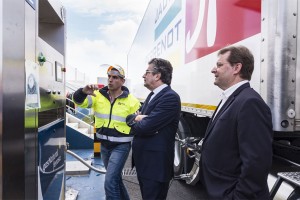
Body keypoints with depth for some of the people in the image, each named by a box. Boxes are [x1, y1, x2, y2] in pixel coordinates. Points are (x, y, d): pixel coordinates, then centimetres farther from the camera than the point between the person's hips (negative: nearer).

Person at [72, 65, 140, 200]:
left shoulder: (131, 101, -10)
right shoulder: (98, 95, -2)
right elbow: (79, 101, -12)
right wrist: (84, 92, -33)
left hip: (121, 146, -5)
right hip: (104, 145, 5)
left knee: (110, 182, -11)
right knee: (115, 178, 23)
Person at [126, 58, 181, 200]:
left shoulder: (170, 97, -19)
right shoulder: (153, 95, 12)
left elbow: (146, 127, -26)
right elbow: (130, 117, 11)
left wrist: (134, 122, -4)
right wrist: (137, 118, -11)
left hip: (156, 163, -9)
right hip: (144, 160, 9)